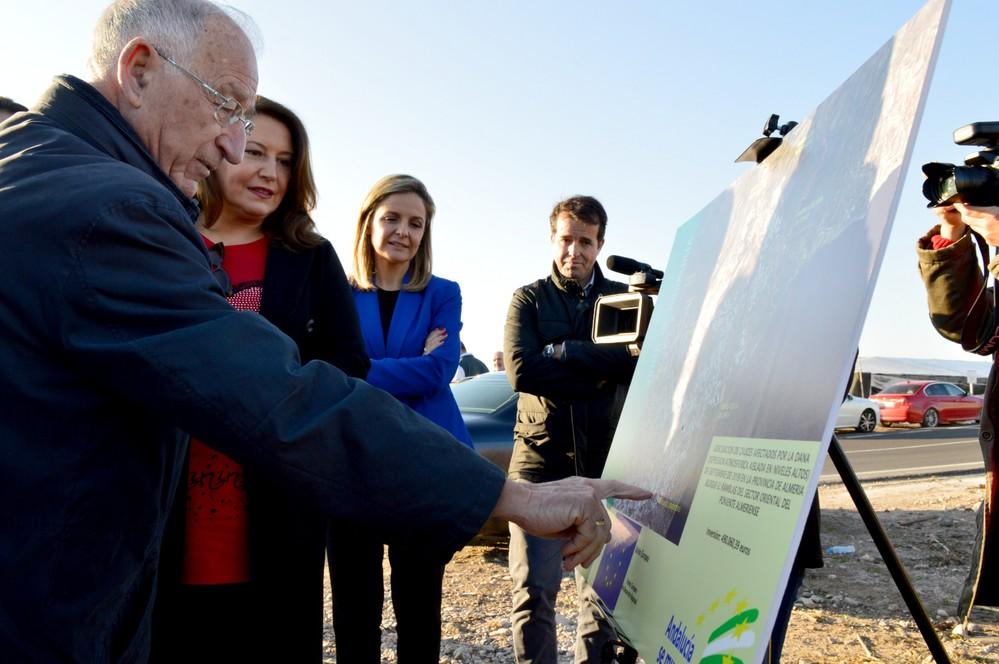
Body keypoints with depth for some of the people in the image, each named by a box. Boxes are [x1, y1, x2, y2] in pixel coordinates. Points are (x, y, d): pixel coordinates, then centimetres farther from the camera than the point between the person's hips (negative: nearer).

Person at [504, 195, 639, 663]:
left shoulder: (622, 299, 9)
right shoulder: (528, 300, 6)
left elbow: (639, 360, -10)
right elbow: (521, 371, -11)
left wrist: (564, 351, -15)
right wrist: (599, 373, -13)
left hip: (605, 457, 2)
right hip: (541, 454, -1)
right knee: (533, 589, -1)